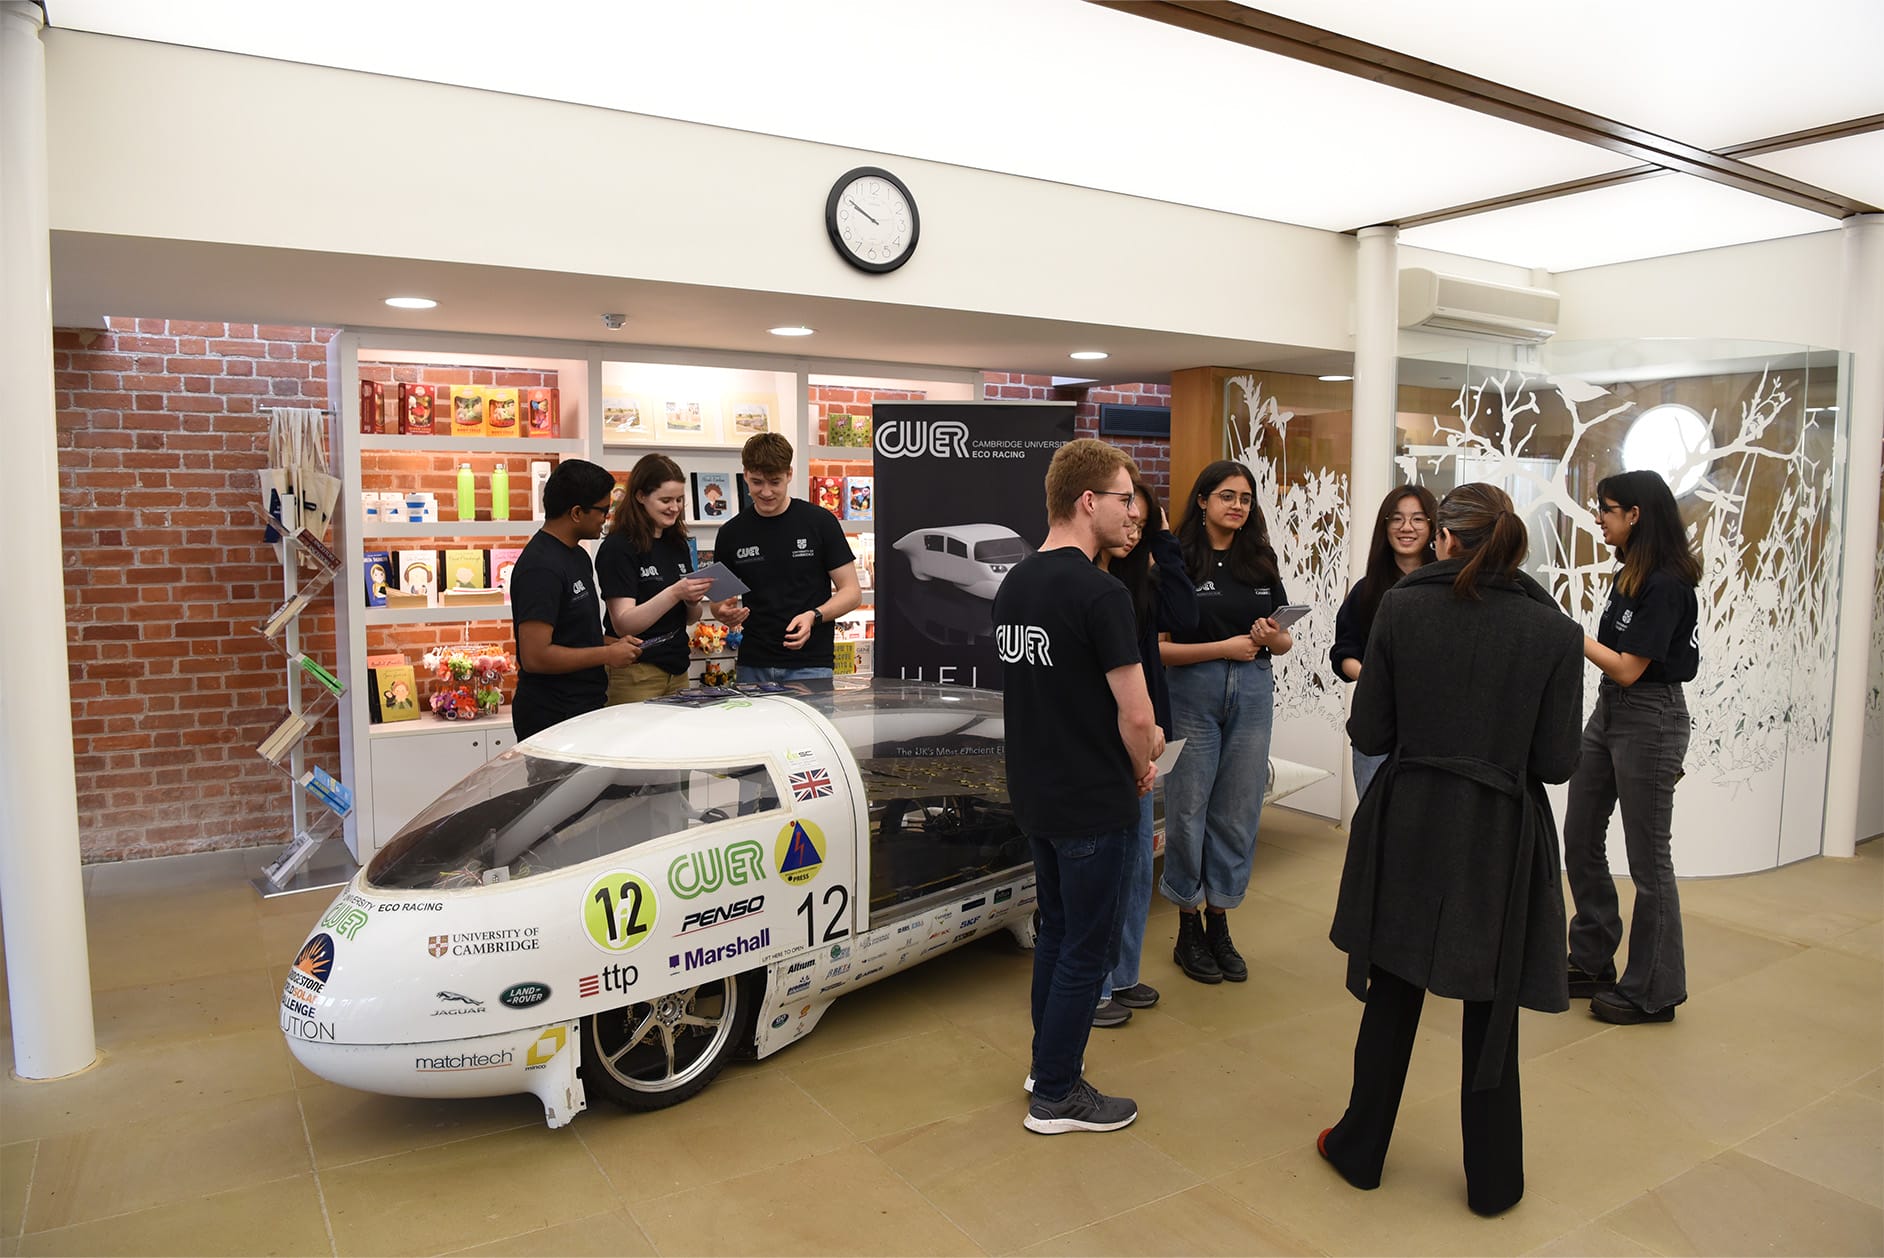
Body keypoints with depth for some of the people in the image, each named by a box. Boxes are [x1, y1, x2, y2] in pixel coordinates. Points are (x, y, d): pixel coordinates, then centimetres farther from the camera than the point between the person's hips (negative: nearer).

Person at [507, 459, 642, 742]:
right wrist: (607, 654, -15)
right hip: (553, 718, -9)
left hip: (586, 707, 9)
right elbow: (534, 657, -24)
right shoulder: (541, 567, -19)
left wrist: (610, 642, 6)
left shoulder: (578, 556, 12)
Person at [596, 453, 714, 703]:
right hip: (636, 675, -7)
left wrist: (693, 601, -6)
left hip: (677, 670, 7)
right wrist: (674, 593, -26)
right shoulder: (617, 547, -11)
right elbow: (623, 624, -17)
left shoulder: (677, 544, 10)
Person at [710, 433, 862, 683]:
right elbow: (719, 599, 15)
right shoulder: (731, 533, 5)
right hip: (753, 666, 3)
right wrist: (724, 612, -9)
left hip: (809, 665, -3)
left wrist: (814, 616, -18)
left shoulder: (820, 522, -3)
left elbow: (851, 592, -1)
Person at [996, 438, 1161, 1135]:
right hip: (1092, 802, -8)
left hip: (1034, 793, 8)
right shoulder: (1100, 593, -21)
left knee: (1056, 929, 22)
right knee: (1084, 947, 6)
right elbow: (1135, 715, -21)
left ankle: (1047, 1062, 35)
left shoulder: (1012, 583, 5)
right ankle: (1055, 1097, 19)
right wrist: (1143, 768, 1)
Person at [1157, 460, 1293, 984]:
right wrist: (1224, 647, -16)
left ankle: (1219, 924, 23)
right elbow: (1159, 646, -11)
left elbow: (1285, 641, 14)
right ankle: (1188, 928, 18)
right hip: (1193, 692, -4)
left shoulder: (1261, 562, 10)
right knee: (1189, 811, 3)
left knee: (1238, 813, 9)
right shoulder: (1178, 562, -5)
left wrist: (1272, 637, -8)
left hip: (1253, 693, 4)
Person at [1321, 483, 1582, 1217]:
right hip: (1500, 835, 0)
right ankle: (1492, 1182, 29)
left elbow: (1367, 733, -6)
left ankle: (1361, 1151, 31)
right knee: (1491, 1012, 15)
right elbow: (1556, 762, -6)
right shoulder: (1553, 630, -8)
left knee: (1392, 996, 16)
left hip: (1407, 826, 1)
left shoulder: (1399, 607, -9)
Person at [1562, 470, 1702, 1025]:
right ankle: (1592, 963, 29)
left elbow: (1628, 668, -20)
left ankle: (1653, 991, 17)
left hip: (1648, 720, -9)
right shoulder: (1630, 576, 9)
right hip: (1608, 713, 9)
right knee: (1579, 841, 14)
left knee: (1647, 858, 3)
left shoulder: (1666, 584, -19)